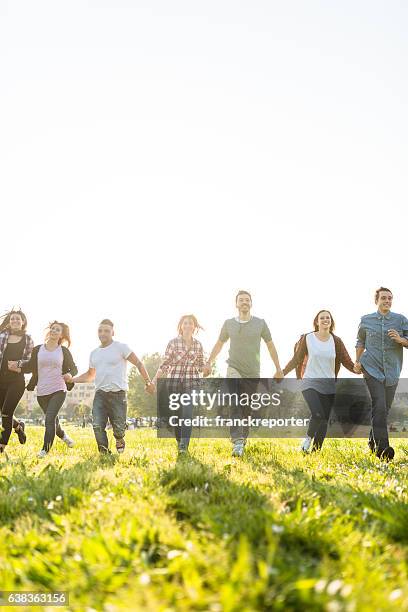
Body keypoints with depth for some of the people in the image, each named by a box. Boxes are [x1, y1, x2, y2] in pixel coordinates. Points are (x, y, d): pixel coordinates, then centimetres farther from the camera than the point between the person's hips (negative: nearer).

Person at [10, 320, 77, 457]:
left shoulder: (64, 351, 3)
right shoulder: (37, 349, 6)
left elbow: (73, 368, 8)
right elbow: (31, 366, 6)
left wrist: (70, 375, -14)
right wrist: (19, 368, -13)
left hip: (58, 390, -3)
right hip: (42, 391, 3)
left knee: (50, 419, -15)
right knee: (52, 419, 15)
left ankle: (45, 449, -6)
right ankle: (63, 435, 43)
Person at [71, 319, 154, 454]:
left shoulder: (121, 347, -1)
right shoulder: (94, 353, 17)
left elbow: (138, 363, 0)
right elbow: (90, 375, 30)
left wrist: (148, 382, -7)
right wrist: (72, 379, 15)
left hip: (118, 394, -4)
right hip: (100, 394, 4)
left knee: (118, 427, -3)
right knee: (97, 426, -11)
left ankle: (119, 440, 31)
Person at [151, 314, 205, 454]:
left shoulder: (198, 345, 7)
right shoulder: (173, 343, 1)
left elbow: (201, 366, 16)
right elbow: (165, 364, 0)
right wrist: (154, 380, -7)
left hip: (191, 381, 0)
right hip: (174, 381, 0)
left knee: (187, 412, -16)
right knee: (176, 414, 5)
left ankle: (184, 445, -18)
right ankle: (179, 441, 25)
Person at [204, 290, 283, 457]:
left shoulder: (260, 323, 2)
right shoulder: (229, 323, 4)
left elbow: (270, 345, 9)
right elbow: (219, 344, 17)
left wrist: (278, 368, 8)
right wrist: (209, 363, 12)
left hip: (253, 373, 1)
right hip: (234, 369, -1)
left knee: (247, 409, 4)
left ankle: (243, 438, 22)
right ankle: (237, 441, -28)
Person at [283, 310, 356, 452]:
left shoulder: (336, 341, 5)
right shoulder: (307, 339, -1)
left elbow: (347, 362, 2)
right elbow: (296, 359, 4)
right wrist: (282, 373, -2)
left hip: (329, 385, 3)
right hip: (310, 383, -3)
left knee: (324, 419, 2)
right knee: (318, 414, -21)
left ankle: (316, 450, 16)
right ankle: (308, 437, 8)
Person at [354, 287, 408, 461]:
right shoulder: (366, 320, 6)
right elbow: (360, 341, 20)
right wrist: (357, 361, 12)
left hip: (392, 372, 2)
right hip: (372, 370, -2)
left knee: (385, 410, 10)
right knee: (379, 407, -16)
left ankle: (373, 441, 30)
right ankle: (382, 448, -18)